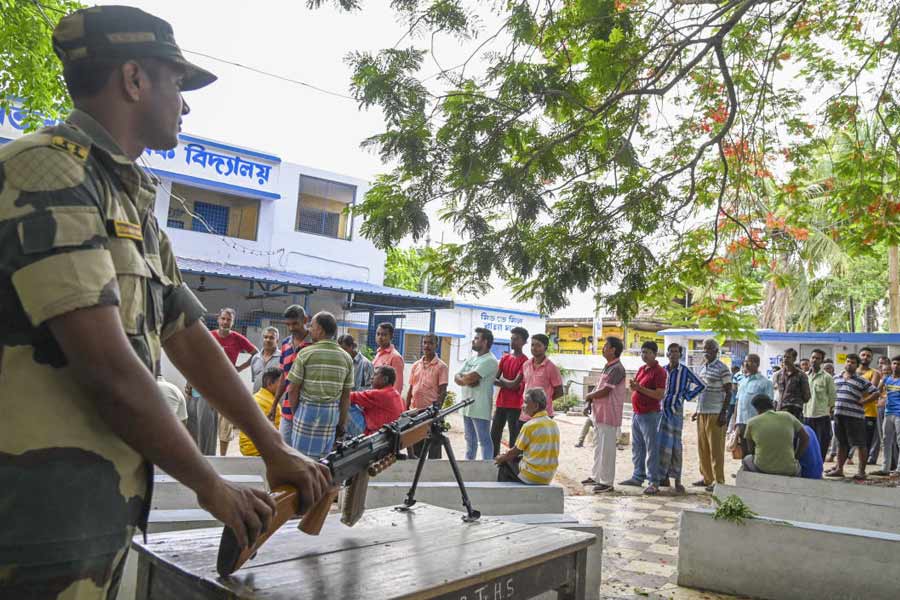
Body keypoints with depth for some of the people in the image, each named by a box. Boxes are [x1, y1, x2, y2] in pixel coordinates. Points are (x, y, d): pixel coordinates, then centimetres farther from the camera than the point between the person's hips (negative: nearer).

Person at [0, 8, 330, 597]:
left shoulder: (135, 206, 14)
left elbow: (192, 342, 13)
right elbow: (107, 365, -22)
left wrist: (274, 449, 9)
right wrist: (212, 486, -11)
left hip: (104, 508, 8)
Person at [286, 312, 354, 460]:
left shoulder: (305, 353, -9)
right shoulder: (346, 358, 1)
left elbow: (293, 389, -7)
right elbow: (346, 396, 4)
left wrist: (295, 412, 9)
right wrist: (342, 423, 11)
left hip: (308, 409, -3)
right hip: (333, 413, 3)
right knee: (324, 457, 13)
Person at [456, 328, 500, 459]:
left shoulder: (489, 361, -13)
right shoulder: (470, 359, 15)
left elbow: (469, 378, -22)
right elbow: (456, 378, 7)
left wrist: (462, 376, 0)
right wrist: (468, 380, -13)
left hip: (480, 408, -8)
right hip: (467, 406, 8)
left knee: (484, 440, 0)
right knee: (470, 439, 18)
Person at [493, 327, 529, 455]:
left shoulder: (525, 361, -8)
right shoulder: (504, 357, 11)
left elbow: (515, 384, -15)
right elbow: (494, 379, 5)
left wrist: (502, 379, -3)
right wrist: (509, 384, -12)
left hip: (515, 405, -6)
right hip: (501, 403, 6)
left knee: (514, 438, -1)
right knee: (494, 436, 9)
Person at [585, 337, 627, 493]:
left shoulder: (617, 368, -16)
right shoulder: (608, 367, 15)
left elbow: (604, 391, -20)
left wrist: (589, 396, -4)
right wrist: (590, 404, 7)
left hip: (608, 414, -10)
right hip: (599, 413, 10)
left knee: (607, 448, -3)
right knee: (598, 445, 17)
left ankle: (607, 482, 4)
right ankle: (596, 476, 29)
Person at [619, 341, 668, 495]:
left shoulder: (659, 371, -11)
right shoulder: (641, 369, 14)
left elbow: (660, 395, -19)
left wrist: (640, 388, -22)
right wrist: (632, 386, 0)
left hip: (649, 414, -9)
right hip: (636, 413, 9)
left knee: (651, 449, -4)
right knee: (637, 447, 15)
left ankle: (653, 482, 0)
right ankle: (638, 477, 25)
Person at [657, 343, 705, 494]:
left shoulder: (685, 371, -4)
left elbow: (700, 385, 2)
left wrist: (687, 396, -1)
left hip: (675, 410, -4)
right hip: (662, 409, 4)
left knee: (674, 444, -5)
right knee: (661, 443, 6)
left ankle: (677, 480, 2)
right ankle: (664, 477, 16)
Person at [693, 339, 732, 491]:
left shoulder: (722, 368, -7)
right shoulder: (702, 368, 15)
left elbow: (728, 392, -9)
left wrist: (723, 413, -16)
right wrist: (697, 411, 20)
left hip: (715, 414, -8)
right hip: (702, 412, 8)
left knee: (716, 448, -5)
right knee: (702, 447, 10)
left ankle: (719, 481, 2)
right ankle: (707, 478, 20)